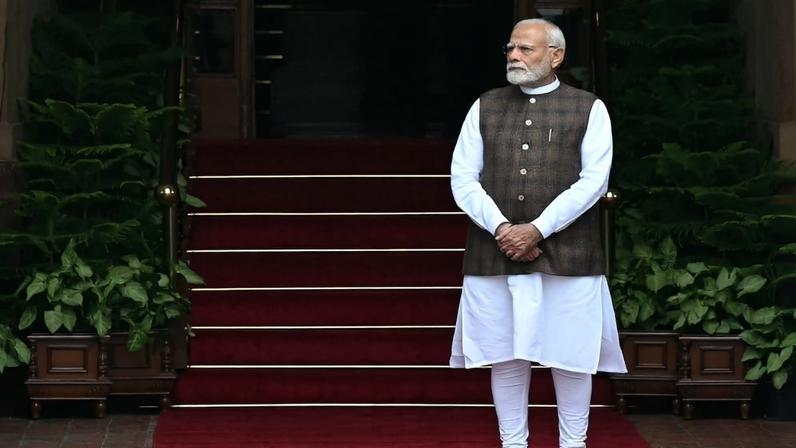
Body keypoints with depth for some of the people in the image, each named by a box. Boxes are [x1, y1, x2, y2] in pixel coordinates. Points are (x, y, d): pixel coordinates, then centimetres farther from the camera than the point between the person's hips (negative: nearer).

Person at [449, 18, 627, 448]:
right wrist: (501, 228, -10)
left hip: (566, 254, -2)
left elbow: (593, 180, -6)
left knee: (570, 354, 2)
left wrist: (537, 229, -13)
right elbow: (463, 178, 5)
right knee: (506, 355, 5)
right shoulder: (485, 108, 11)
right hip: (495, 253, 2)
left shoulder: (588, 109, 4)